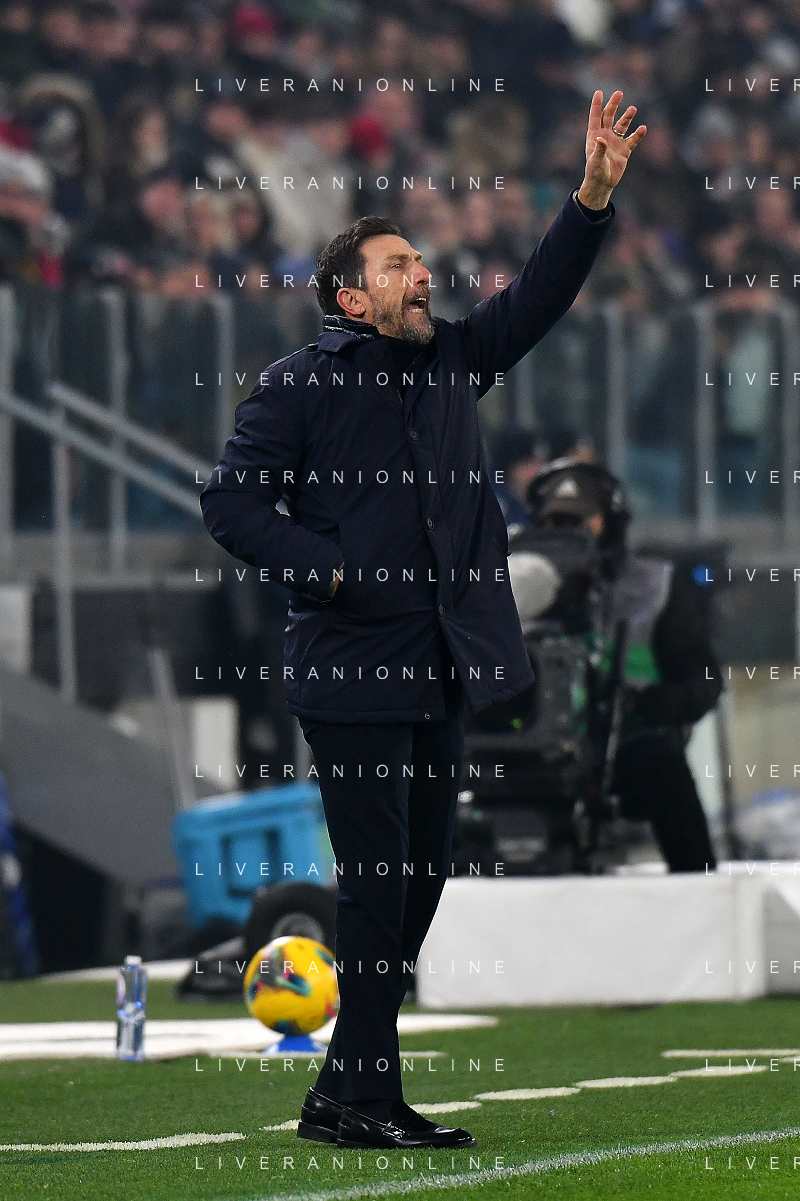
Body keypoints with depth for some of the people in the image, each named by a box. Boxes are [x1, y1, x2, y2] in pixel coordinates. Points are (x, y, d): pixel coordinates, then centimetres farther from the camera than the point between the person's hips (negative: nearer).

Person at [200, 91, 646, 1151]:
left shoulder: (450, 362, 13)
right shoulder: (298, 387, -4)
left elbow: (538, 297, 11)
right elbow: (230, 502, -4)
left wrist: (595, 196, -2)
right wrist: (324, 572, -13)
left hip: (442, 668, 7)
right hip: (352, 673, -7)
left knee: (418, 880, 8)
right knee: (378, 881, -9)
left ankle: (347, 1092, 14)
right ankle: (366, 1095, -6)